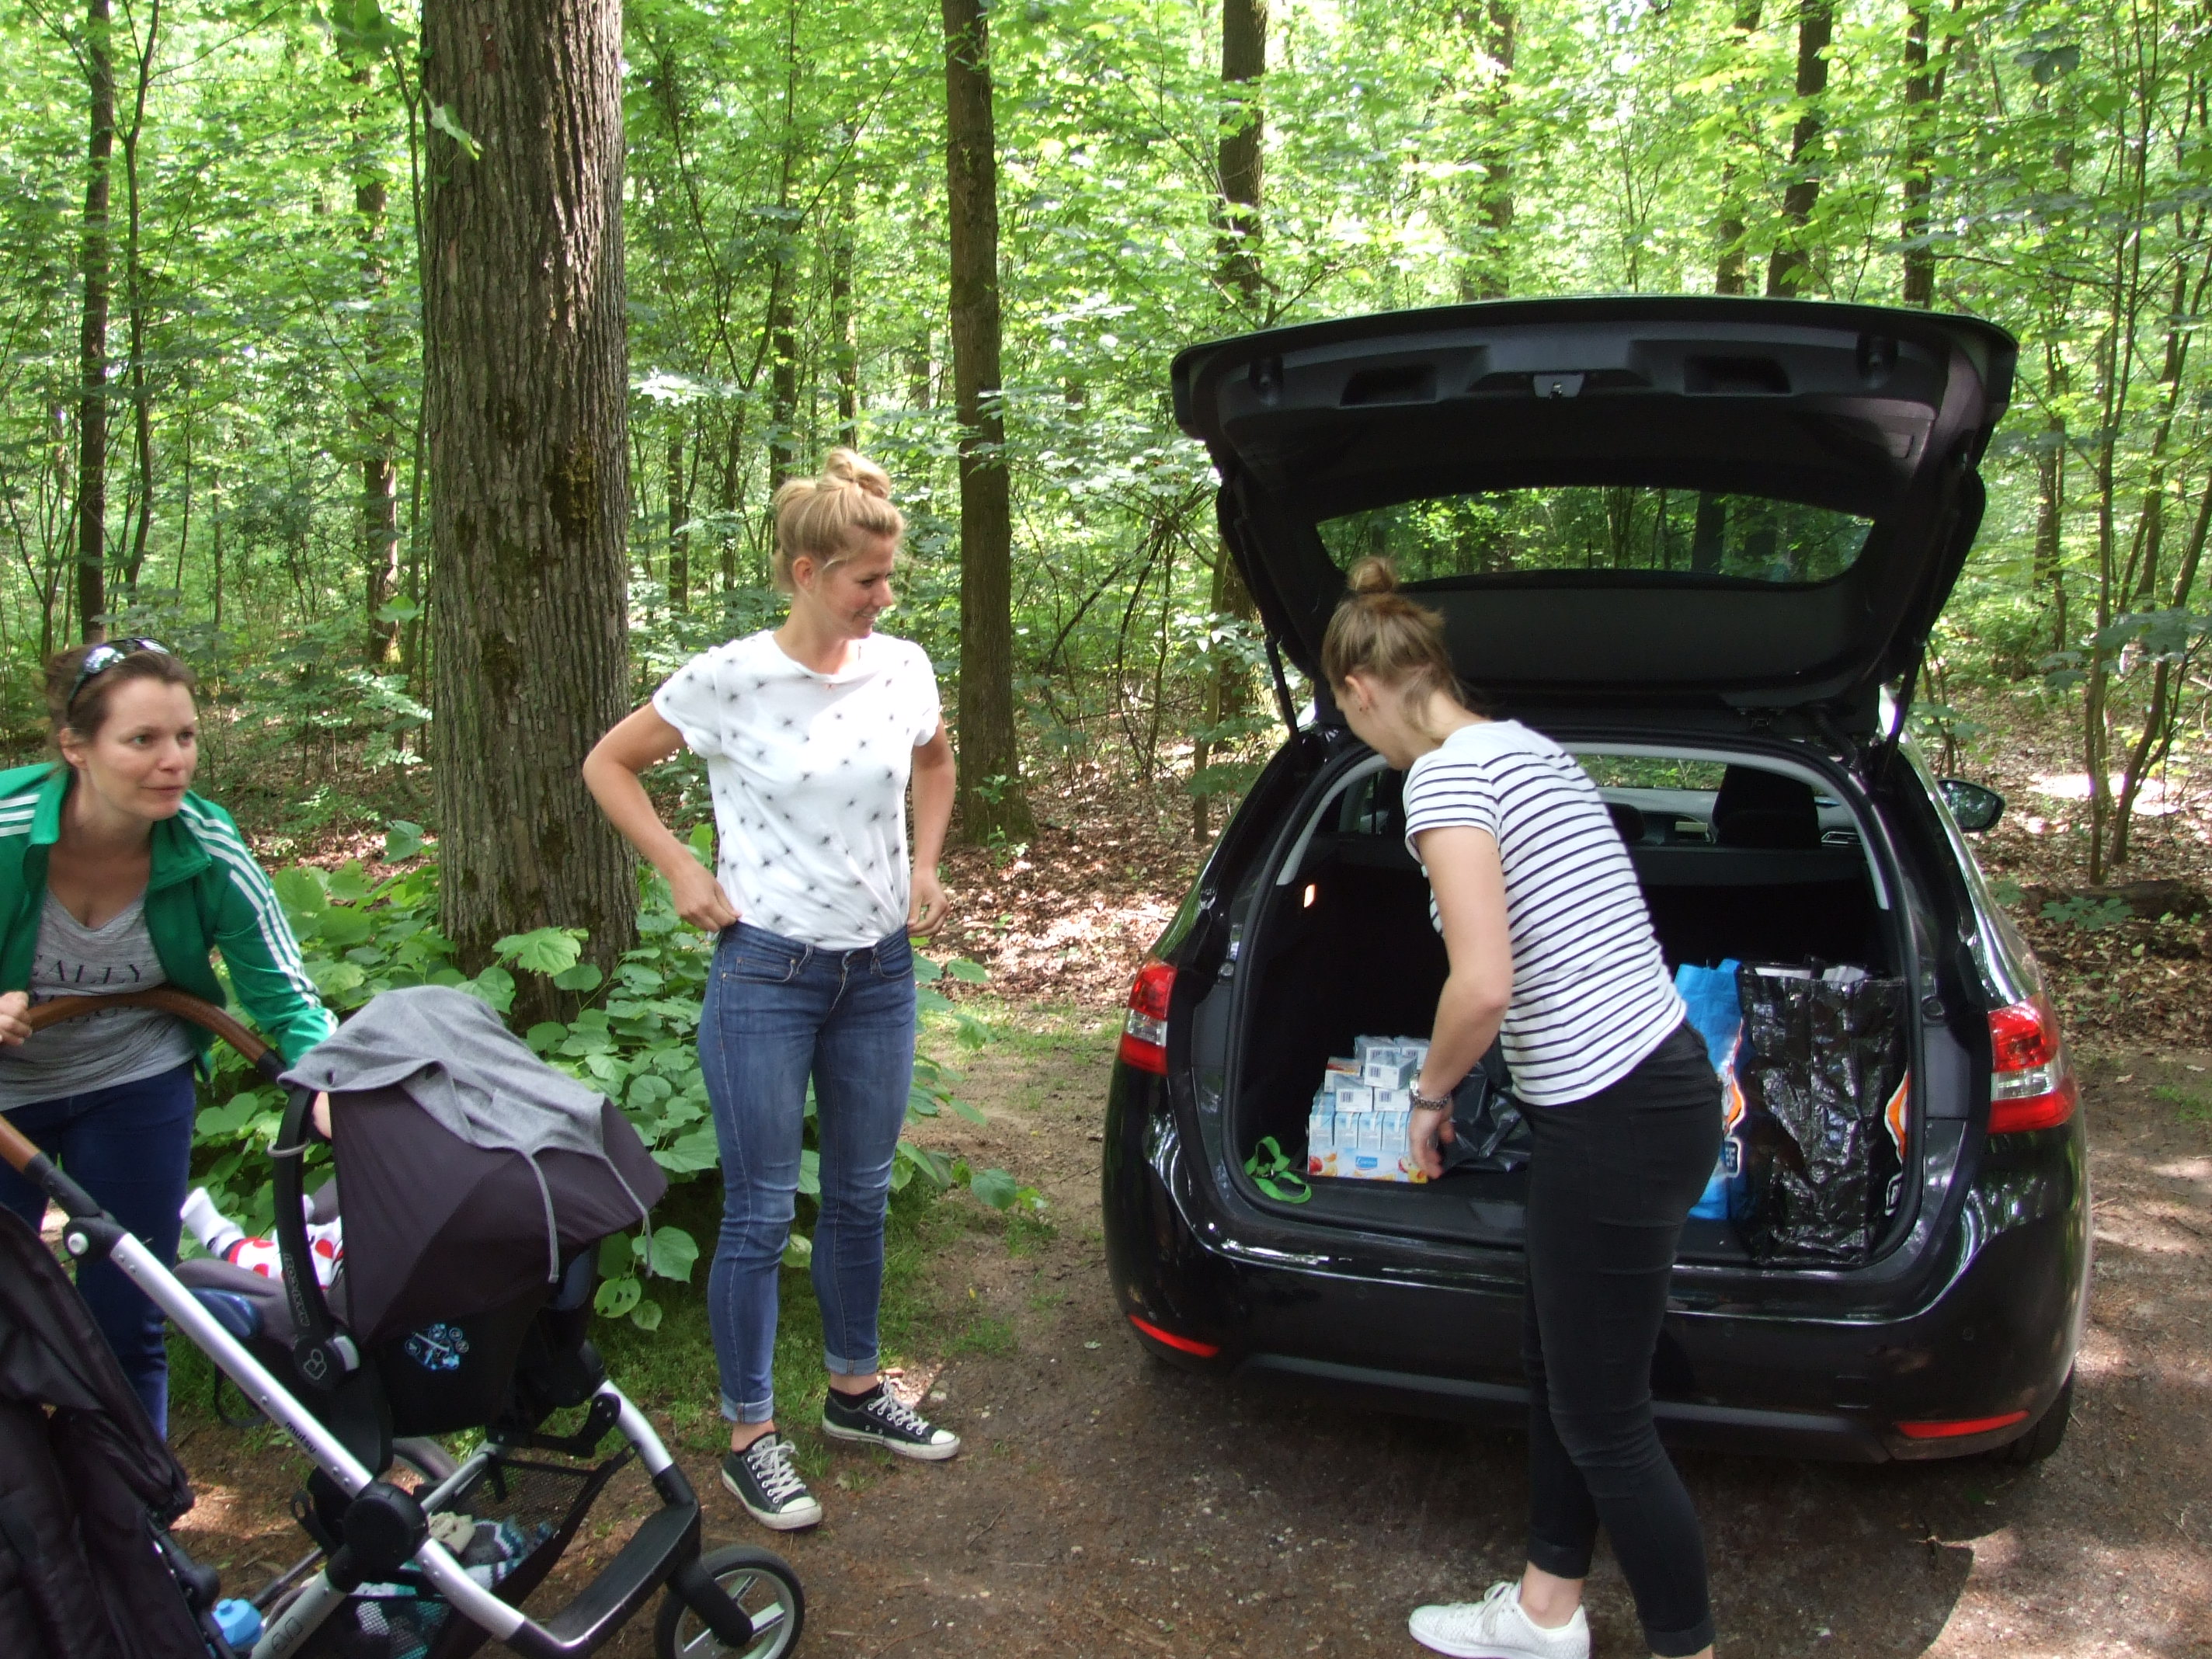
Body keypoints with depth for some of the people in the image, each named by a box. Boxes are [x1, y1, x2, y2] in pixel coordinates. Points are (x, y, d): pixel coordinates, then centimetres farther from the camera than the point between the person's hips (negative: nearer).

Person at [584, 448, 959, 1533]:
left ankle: (855, 1391, 35)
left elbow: (934, 764, 21)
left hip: (879, 968, 5)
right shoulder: (728, 681, -12)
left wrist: (924, 865, 8)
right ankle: (750, 1436, 19)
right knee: (761, 1212, 3)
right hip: (766, 971, -4)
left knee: (861, 1195, 16)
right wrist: (682, 874, -7)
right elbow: (608, 765, 1)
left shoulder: (902, 669, -1)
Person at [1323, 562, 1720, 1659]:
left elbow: (1483, 983, -26)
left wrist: (1430, 1093, -7)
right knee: (1557, 1368, 23)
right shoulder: (1525, 747, 13)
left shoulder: (1446, 773, -16)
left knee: (1600, 1420, 5)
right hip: (1649, 1084, 10)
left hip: (1615, 1120, -10)